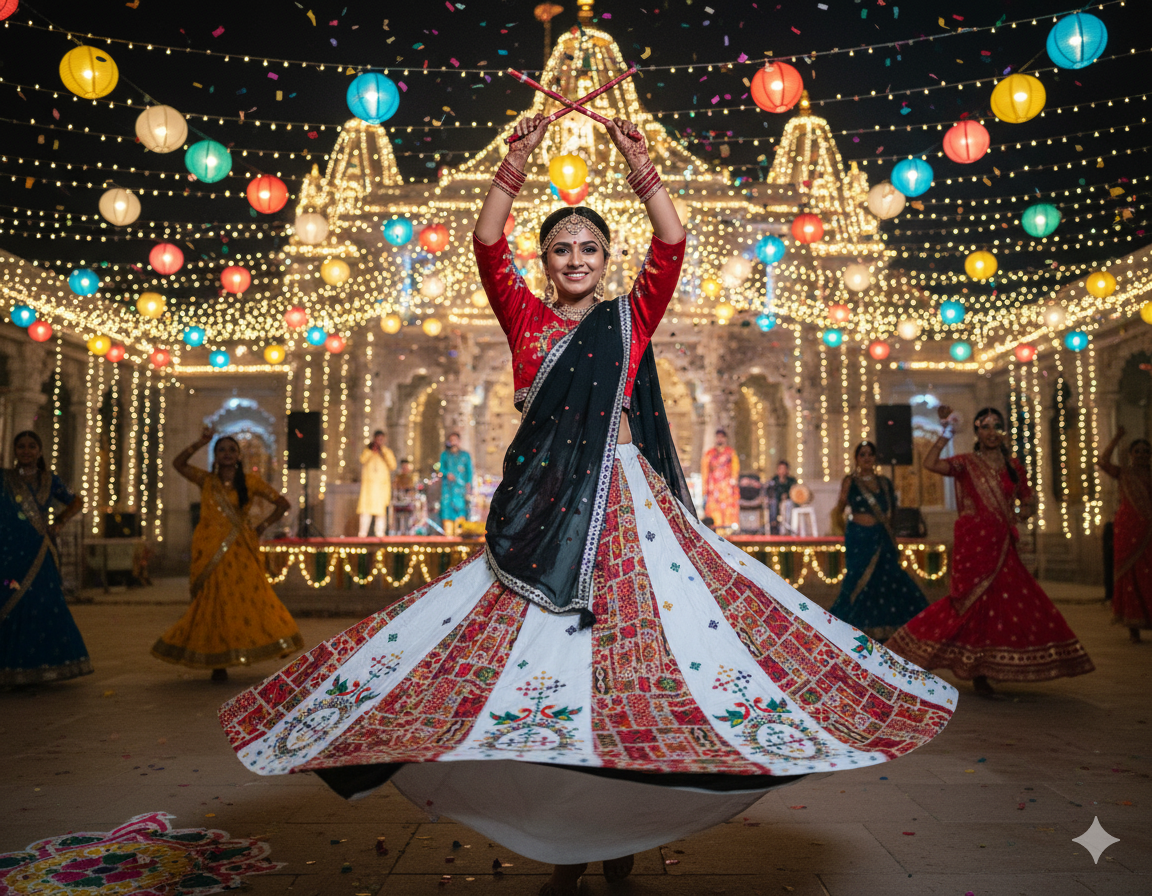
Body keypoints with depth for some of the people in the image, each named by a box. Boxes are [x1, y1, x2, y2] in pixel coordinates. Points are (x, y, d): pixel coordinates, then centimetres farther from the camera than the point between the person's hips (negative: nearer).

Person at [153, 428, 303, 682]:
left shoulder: (249, 481, 5)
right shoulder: (207, 480, 10)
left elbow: (282, 503, 4)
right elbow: (178, 463, -1)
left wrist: (262, 526, 0)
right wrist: (200, 442, -6)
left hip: (239, 551, -1)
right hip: (210, 551, 1)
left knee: (246, 598, -9)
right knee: (213, 603, 1)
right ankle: (217, 665, 7)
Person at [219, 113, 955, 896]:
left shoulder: (632, 318, 11)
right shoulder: (526, 318, 13)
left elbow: (672, 242, -1)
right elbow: (487, 243, 1)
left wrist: (637, 163, -7)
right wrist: (517, 162, -7)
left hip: (623, 500, -1)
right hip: (544, 505, 1)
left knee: (626, 653, -2)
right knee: (545, 660, 0)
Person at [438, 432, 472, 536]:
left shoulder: (465, 455, 15)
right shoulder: (444, 455, 18)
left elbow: (469, 470, 10)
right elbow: (441, 468, 10)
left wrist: (469, 483, -5)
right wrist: (447, 474, -12)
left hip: (460, 485, -1)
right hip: (447, 485, 1)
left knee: (460, 505, -15)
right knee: (447, 505, -10)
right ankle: (448, 532, -12)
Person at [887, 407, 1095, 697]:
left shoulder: (1013, 466, 11)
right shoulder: (966, 463, -1)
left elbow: (1029, 502, 18)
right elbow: (930, 463, -18)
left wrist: (1017, 517, -2)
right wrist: (947, 432, -16)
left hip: (1001, 544, 4)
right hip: (973, 541, -4)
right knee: (975, 599, -1)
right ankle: (978, 671, 11)